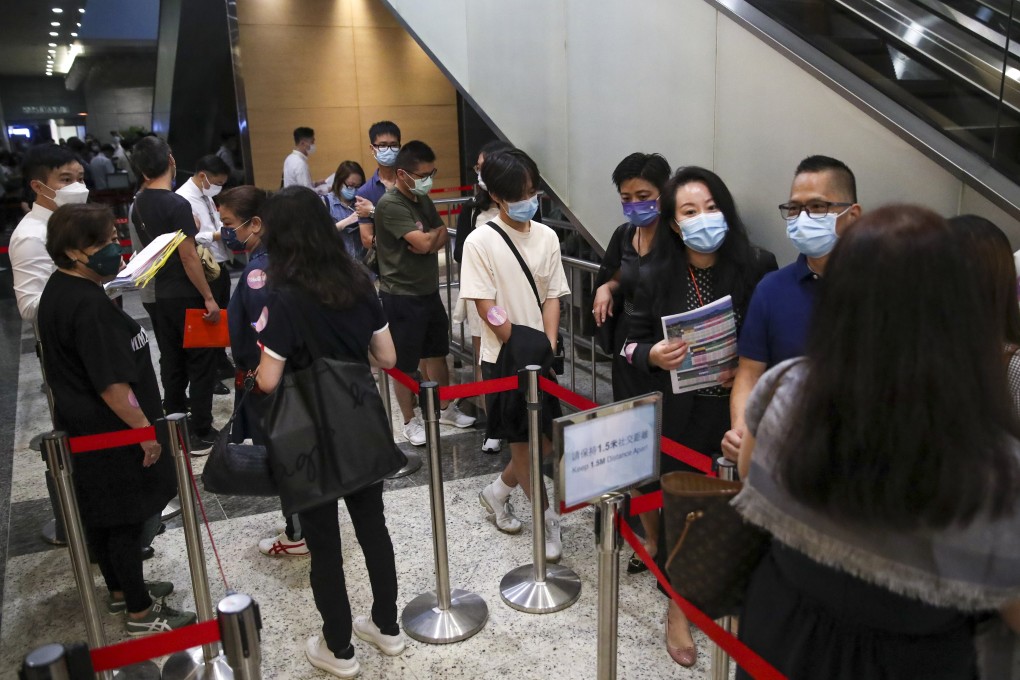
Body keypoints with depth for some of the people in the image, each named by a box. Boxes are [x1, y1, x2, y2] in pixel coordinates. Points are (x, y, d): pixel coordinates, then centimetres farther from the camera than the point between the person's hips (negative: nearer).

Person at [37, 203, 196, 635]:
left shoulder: (58, 291, 5)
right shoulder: (89, 305, -27)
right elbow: (112, 385, -27)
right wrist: (146, 430, -20)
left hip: (82, 427, 10)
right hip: (109, 432, -10)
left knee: (102, 514, 22)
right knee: (125, 518, 4)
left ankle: (120, 589, 40)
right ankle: (141, 613, 19)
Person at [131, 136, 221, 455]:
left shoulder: (139, 204, 6)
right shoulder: (177, 204, -18)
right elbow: (188, 256, -20)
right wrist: (209, 297, -16)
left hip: (160, 295, 8)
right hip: (186, 296, -7)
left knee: (172, 362, 16)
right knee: (201, 364, 2)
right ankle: (201, 434, 6)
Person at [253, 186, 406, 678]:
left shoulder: (285, 300, -19)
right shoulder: (359, 283, -3)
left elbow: (268, 383, -18)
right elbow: (387, 358, 2)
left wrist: (282, 357, 2)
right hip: (363, 427, 5)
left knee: (323, 540, 11)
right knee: (372, 524, 19)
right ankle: (387, 627, 35)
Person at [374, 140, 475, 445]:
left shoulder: (423, 200, 8)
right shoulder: (390, 205, -20)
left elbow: (442, 238, 6)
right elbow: (423, 242, -26)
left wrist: (429, 239, -17)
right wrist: (436, 232, -4)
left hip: (429, 291, 8)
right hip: (401, 297, -8)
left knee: (437, 353, 20)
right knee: (404, 364, 6)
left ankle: (445, 408, 36)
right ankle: (410, 422, 21)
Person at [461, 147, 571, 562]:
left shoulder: (547, 236, 4)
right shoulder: (480, 242, -10)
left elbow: (552, 297, 3)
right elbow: (486, 307, -12)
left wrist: (547, 347, -8)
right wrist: (521, 347, -15)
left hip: (541, 357, 5)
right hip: (503, 359, -5)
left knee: (541, 441, 12)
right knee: (522, 443, 3)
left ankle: (497, 493, 36)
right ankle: (547, 519, 18)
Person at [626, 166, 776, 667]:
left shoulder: (758, 269, -6)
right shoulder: (658, 279, -2)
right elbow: (633, 343, 4)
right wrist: (653, 355, -17)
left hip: (739, 415, 0)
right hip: (678, 417, 1)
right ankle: (677, 607, 31)